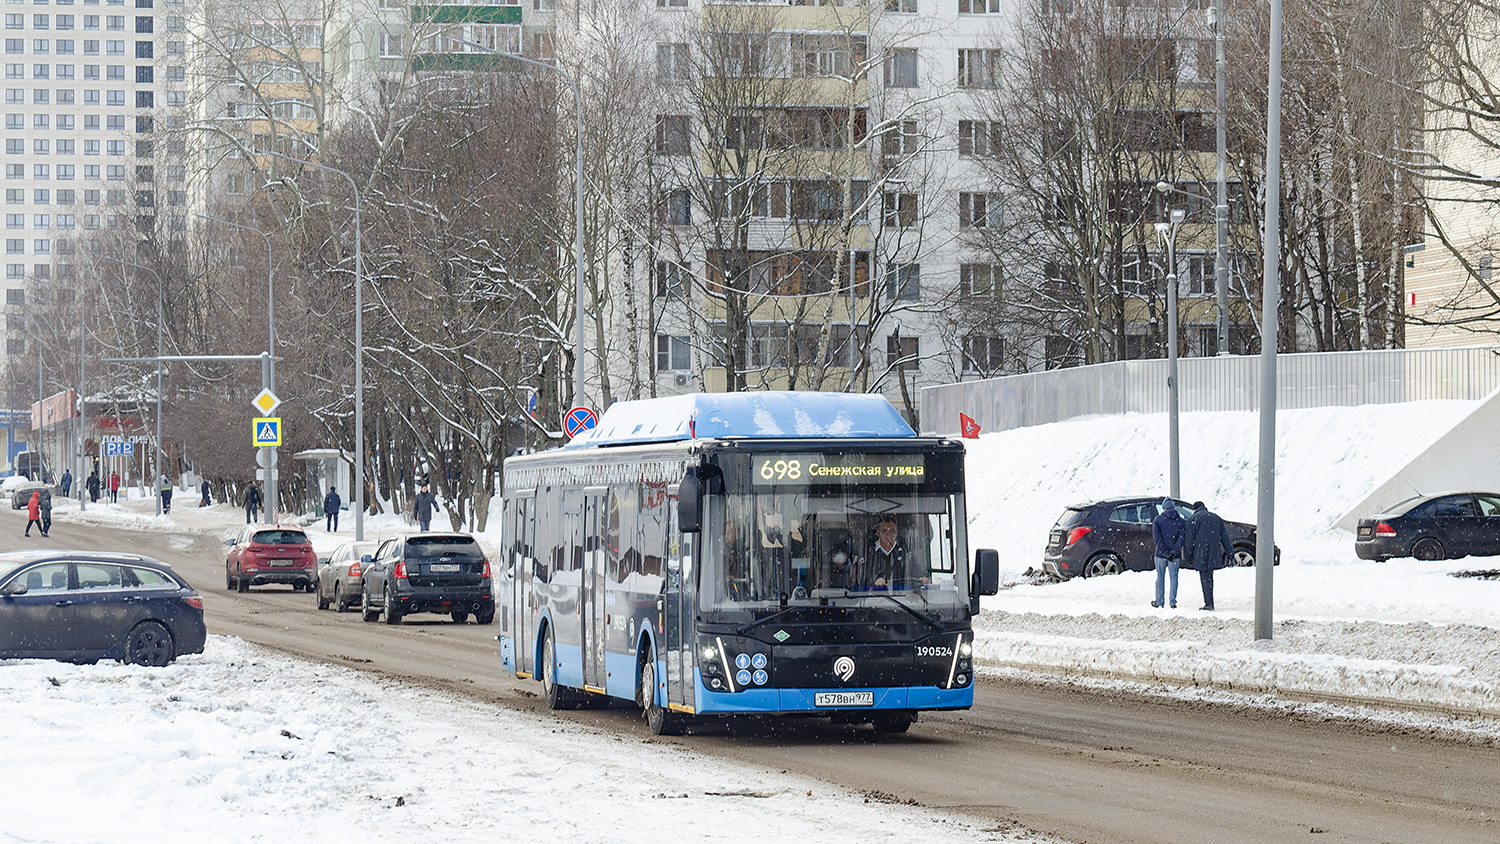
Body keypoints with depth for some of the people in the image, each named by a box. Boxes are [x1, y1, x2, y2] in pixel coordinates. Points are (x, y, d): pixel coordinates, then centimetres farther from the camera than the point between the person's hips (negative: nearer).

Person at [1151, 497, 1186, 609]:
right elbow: (1181, 537, -7)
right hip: (1175, 555, 1)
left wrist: (1164, 551, -13)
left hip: (1161, 554, -1)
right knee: (1174, 578, 6)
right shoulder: (1180, 521, 3)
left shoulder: (1158, 519, -1)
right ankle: (1173, 602, 3)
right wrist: (1174, 550, -14)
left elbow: (1156, 537, -10)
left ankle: (1160, 601, 11)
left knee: (1160, 577, 8)